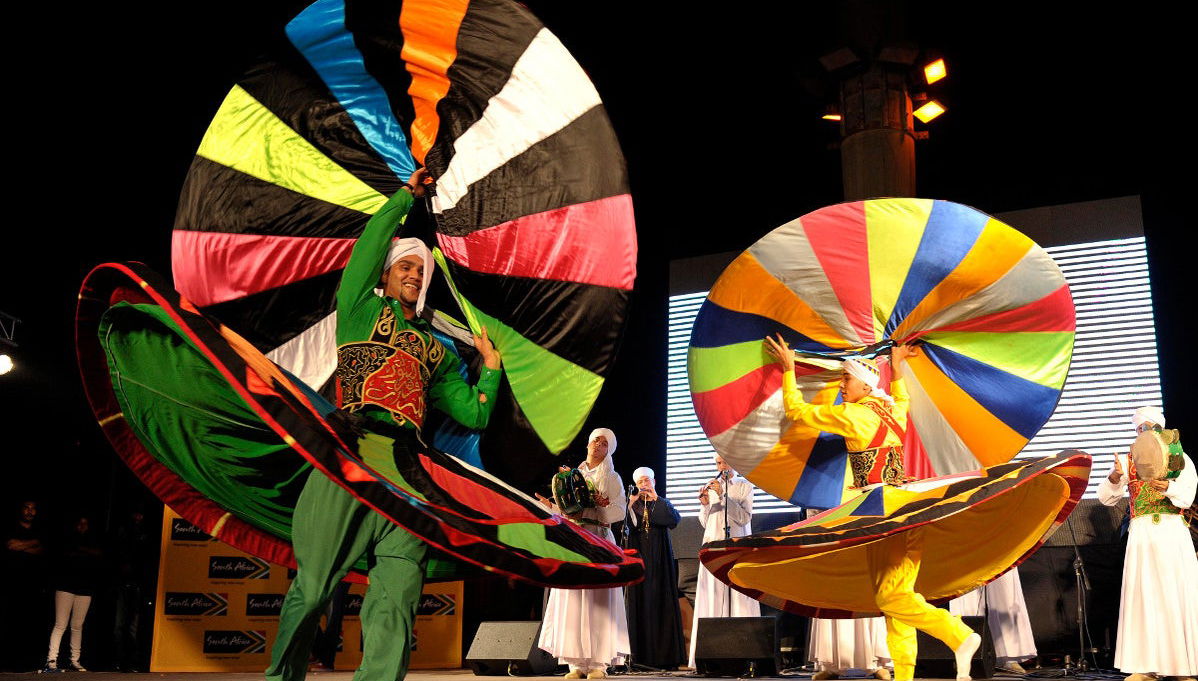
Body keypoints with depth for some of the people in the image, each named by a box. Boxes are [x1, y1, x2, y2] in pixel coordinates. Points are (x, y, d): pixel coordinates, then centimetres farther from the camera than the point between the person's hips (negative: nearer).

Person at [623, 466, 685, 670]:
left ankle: (664, 653, -5)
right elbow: (626, 527, -3)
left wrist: (656, 499, -11)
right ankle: (641, 652, -4)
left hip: (659, 561, 0)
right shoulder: (633, 504, 11)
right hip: (639, 559, 0)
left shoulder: (663, 504, 12)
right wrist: (630, 506, -13)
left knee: (662, 603, -5)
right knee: (639, 603, -5)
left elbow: (674, 520, -10)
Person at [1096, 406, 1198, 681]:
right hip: (1141, 534, 1)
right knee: (1142, 595, -3)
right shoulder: (1127, 461, 11)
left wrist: (1167, 487, -26)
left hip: (1173, 534, 0)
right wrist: (1115, 477, -17)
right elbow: (1106, 497, 3)